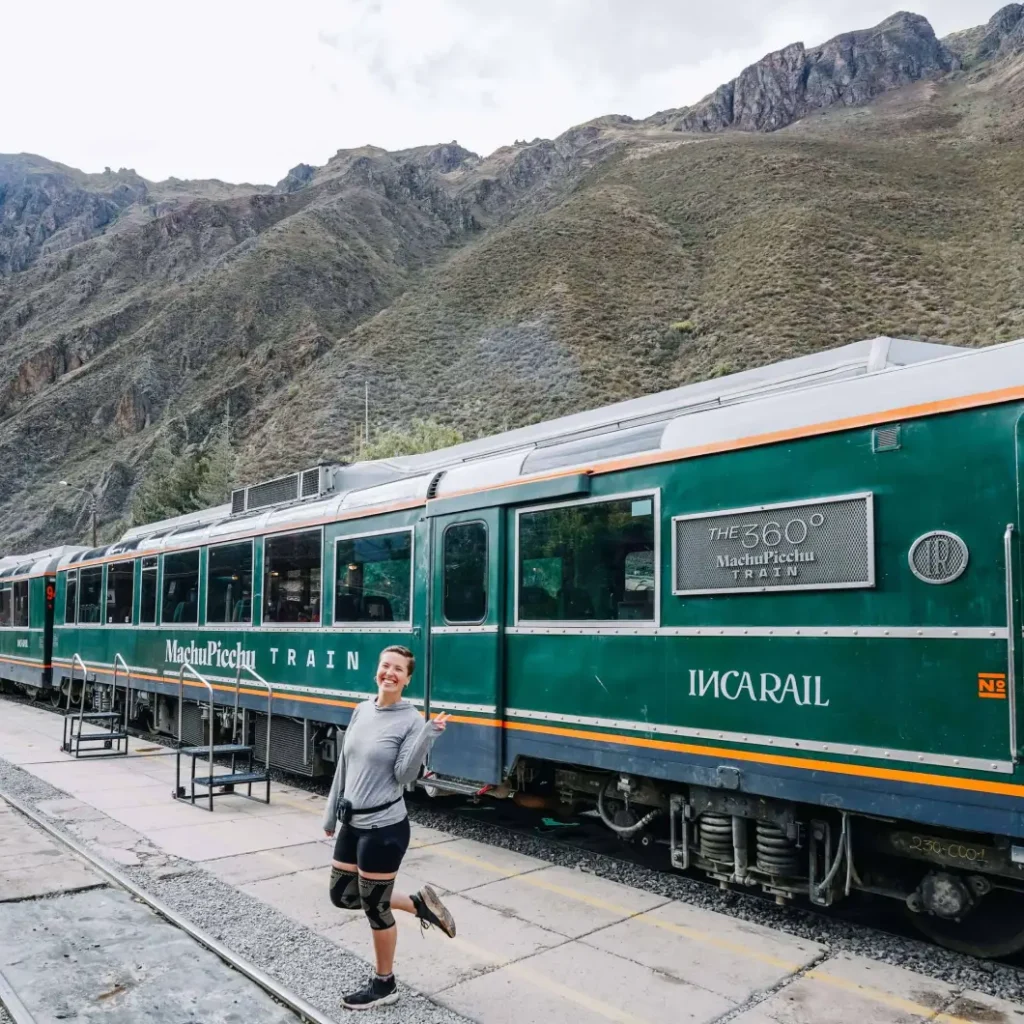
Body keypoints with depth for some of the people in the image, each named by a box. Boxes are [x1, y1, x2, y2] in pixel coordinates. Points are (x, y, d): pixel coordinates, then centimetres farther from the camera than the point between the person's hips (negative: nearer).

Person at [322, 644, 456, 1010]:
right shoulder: (361, 711, 5)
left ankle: (384, 985, 29)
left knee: (374, 907, 6)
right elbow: (344, 765, 12)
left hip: (384, 827, -7)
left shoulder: (411, 720, -13)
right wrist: (331, 814, 16)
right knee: (341, 896, 16)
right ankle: (418, 903, 29)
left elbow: (404, 774, -19)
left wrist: (429, 736, -30)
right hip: (353, 824, 7)